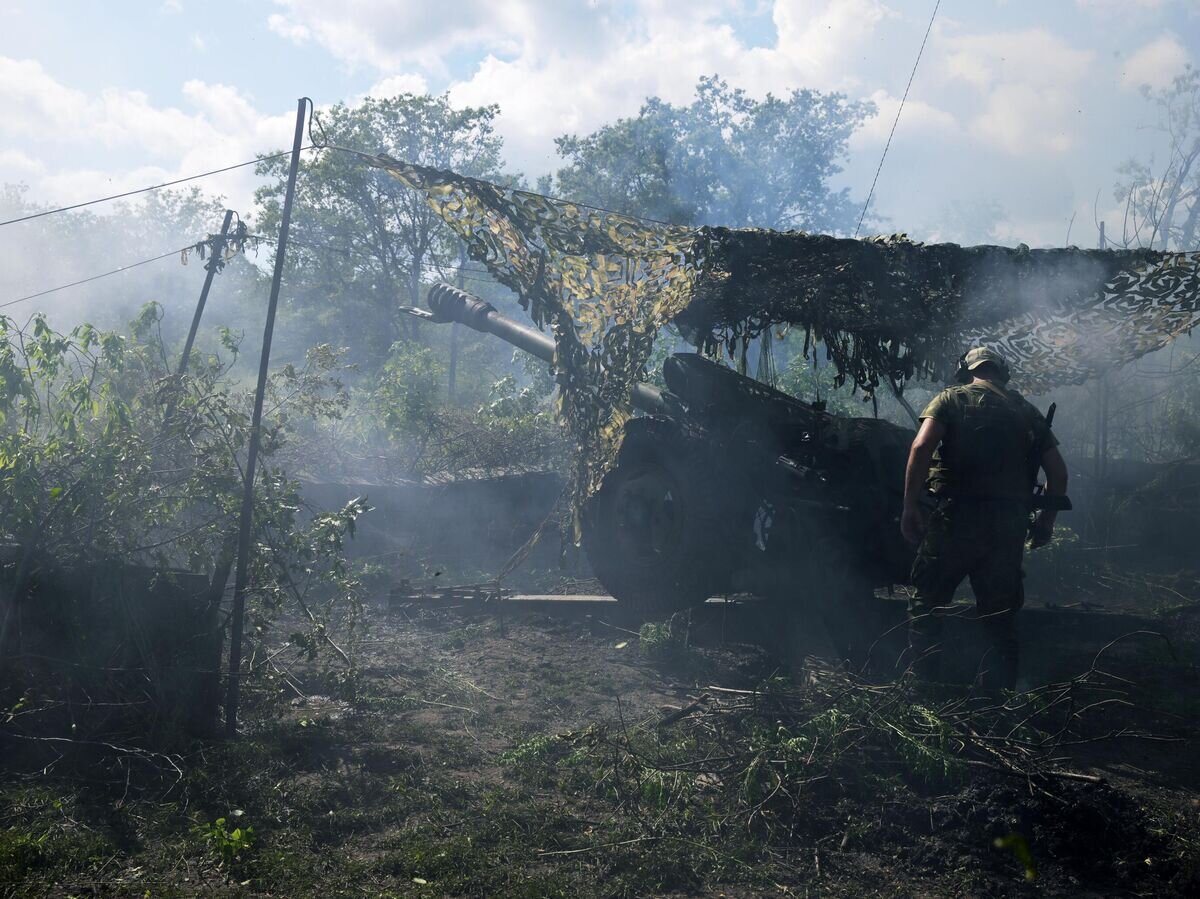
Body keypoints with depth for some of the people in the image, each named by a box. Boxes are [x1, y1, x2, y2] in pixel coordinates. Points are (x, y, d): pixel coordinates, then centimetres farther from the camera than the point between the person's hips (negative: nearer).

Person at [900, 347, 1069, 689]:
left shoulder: (951, 399, 5)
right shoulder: (1027, 411, 16)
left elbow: (921, 447, -11)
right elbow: (1058, 470, 12)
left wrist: (909, 506, -8)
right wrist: (1047, 518, 23)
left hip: (953, 518, -3)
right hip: (1008, 527, 4)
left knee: (925, 606, 5)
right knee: (1000, 616, 13)